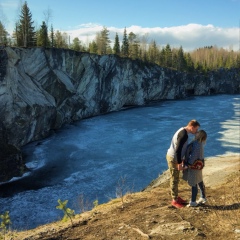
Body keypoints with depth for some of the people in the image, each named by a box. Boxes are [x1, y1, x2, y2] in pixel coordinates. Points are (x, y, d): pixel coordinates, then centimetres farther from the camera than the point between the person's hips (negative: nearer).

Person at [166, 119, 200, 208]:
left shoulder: (183, 131, 8)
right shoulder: (184, 135, -25)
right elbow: (178, 150, -27)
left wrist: (182, 159, 24)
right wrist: (179, 163, -21)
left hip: (174, 157, 10)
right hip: (173, 158, -10)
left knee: (176, 179, 19)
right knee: (174, 180, 2)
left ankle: (176, 197, 32)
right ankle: (175, 201, 14)